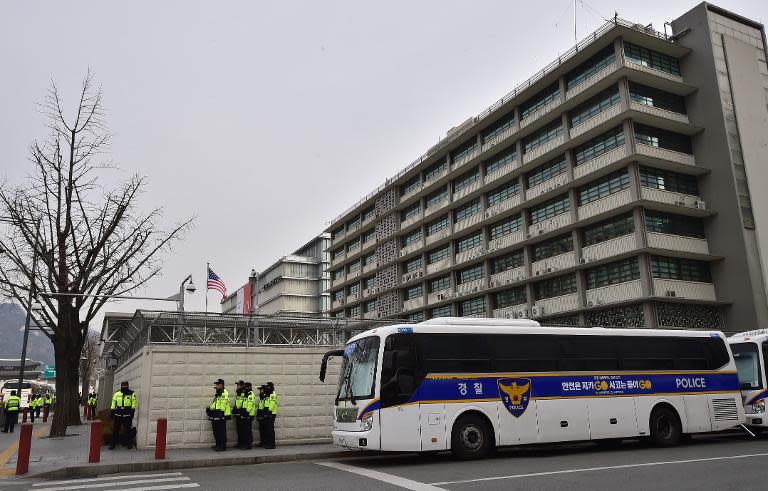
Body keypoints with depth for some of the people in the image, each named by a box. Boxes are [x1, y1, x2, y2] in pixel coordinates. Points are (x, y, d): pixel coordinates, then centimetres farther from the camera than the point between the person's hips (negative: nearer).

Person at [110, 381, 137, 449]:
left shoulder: (132, 394, 0)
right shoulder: (117, 394, 7)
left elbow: (133, 403, -1)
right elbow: (113, 403, 11)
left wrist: (132, 410, -7)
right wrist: (112, 411, 8)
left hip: (127, 415, -2)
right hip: (118, 415, 2)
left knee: (128, 429, 3)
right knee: (115, 430, 4)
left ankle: (129, 443, 13)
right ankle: (113, 444, 11)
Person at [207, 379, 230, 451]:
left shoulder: (224, 394, -13)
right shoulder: (218, 394, 20)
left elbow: (223, 405, -20)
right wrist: (210, 409, 13)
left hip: (221, 416, -10)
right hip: (215, 416, 10)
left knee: (221, 431, -6)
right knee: (216, 431, 16)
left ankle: (222, 446, -1)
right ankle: (218, 445, 26)